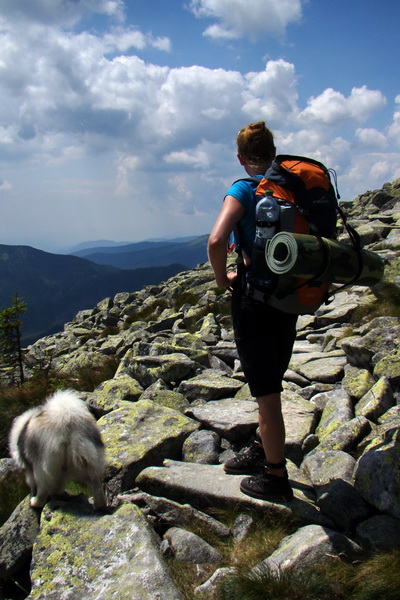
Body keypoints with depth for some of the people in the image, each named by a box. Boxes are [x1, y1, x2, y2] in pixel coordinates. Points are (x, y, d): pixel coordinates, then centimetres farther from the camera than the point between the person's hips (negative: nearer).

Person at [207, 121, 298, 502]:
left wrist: (222, 278, -12)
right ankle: (262, 452, 39)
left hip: (255, 297, -7)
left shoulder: (244, 190, -13)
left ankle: (275, 477, 19)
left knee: (266, 391, 5)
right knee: (269, 383, 22)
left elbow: (217, 241, -29)